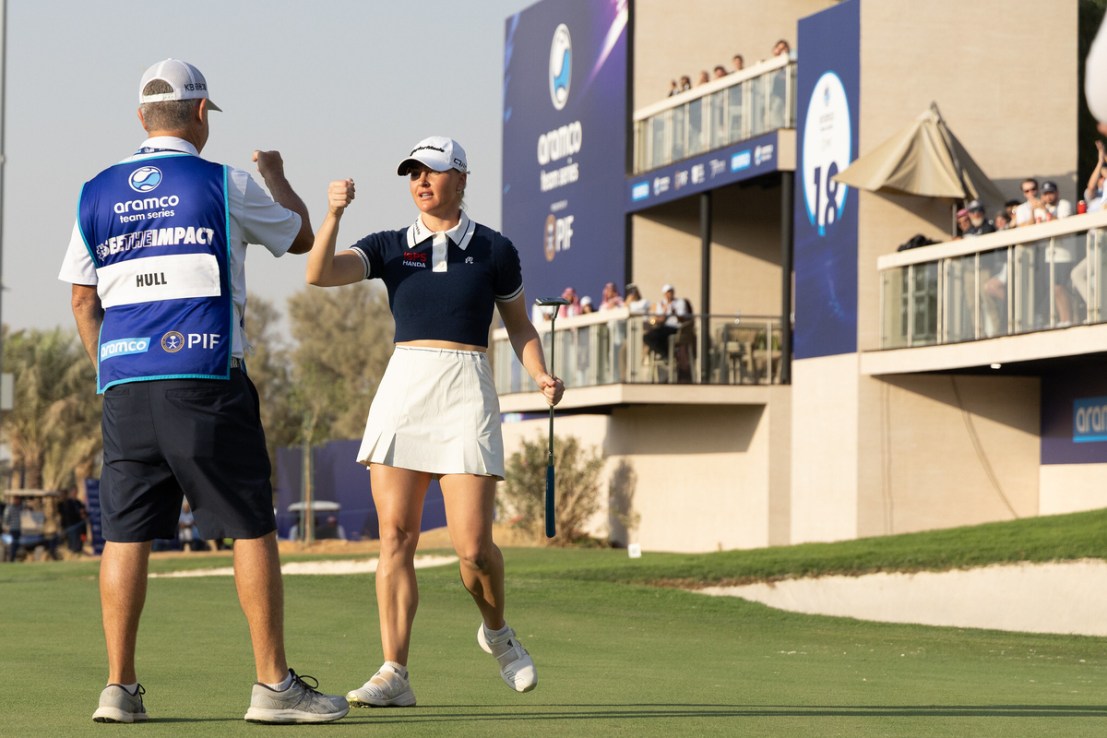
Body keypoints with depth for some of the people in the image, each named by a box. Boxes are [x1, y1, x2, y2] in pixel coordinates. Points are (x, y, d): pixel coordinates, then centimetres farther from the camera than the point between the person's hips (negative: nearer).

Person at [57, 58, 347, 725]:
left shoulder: (98, 193, 10)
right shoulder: (222, 185, -2)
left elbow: (83, 299, 14)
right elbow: (301, 237, 14)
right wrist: (276, 175, 32)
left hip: (126, 381, 4)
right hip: (205, 378, -4)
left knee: (126, 535, 7)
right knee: (254, 527, 0)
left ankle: (119, 688, 5)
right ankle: (274, 684, -2)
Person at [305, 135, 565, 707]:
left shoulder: (494, 250, 8)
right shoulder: (390, 248, 10)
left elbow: (519, 325, 17)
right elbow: (319, 274, -4)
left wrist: (541, 376, -1)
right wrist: (333, 214, -18)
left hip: (465, 395, -2)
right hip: (402, 391, 2)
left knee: (472, 545, -9)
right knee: (395, 537, -5)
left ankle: (496, 631, 22)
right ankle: (395, 674, -2)